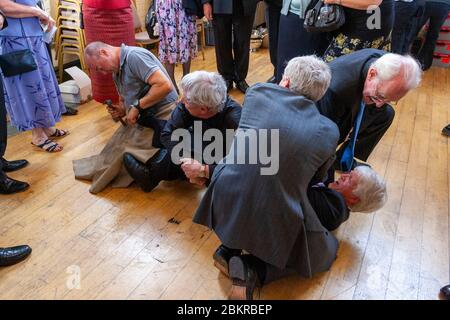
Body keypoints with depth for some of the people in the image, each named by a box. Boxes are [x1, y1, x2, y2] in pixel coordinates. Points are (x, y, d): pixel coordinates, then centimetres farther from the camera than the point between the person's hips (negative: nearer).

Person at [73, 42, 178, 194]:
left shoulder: (134, 56, -17)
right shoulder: (116, 71, 14)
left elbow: (164, 85, -27)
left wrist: (137, 106, -21)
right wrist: (121, 110, 1)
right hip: (141, 118, 10)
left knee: (125, 153, -13)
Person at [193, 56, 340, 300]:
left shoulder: (257, 92, -3)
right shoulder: (329, 132, -5)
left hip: (226, 202, 3)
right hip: (277, 220, -2)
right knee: (325, 253, 24)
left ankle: (231, 248, 20)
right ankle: (252, 268, 4)